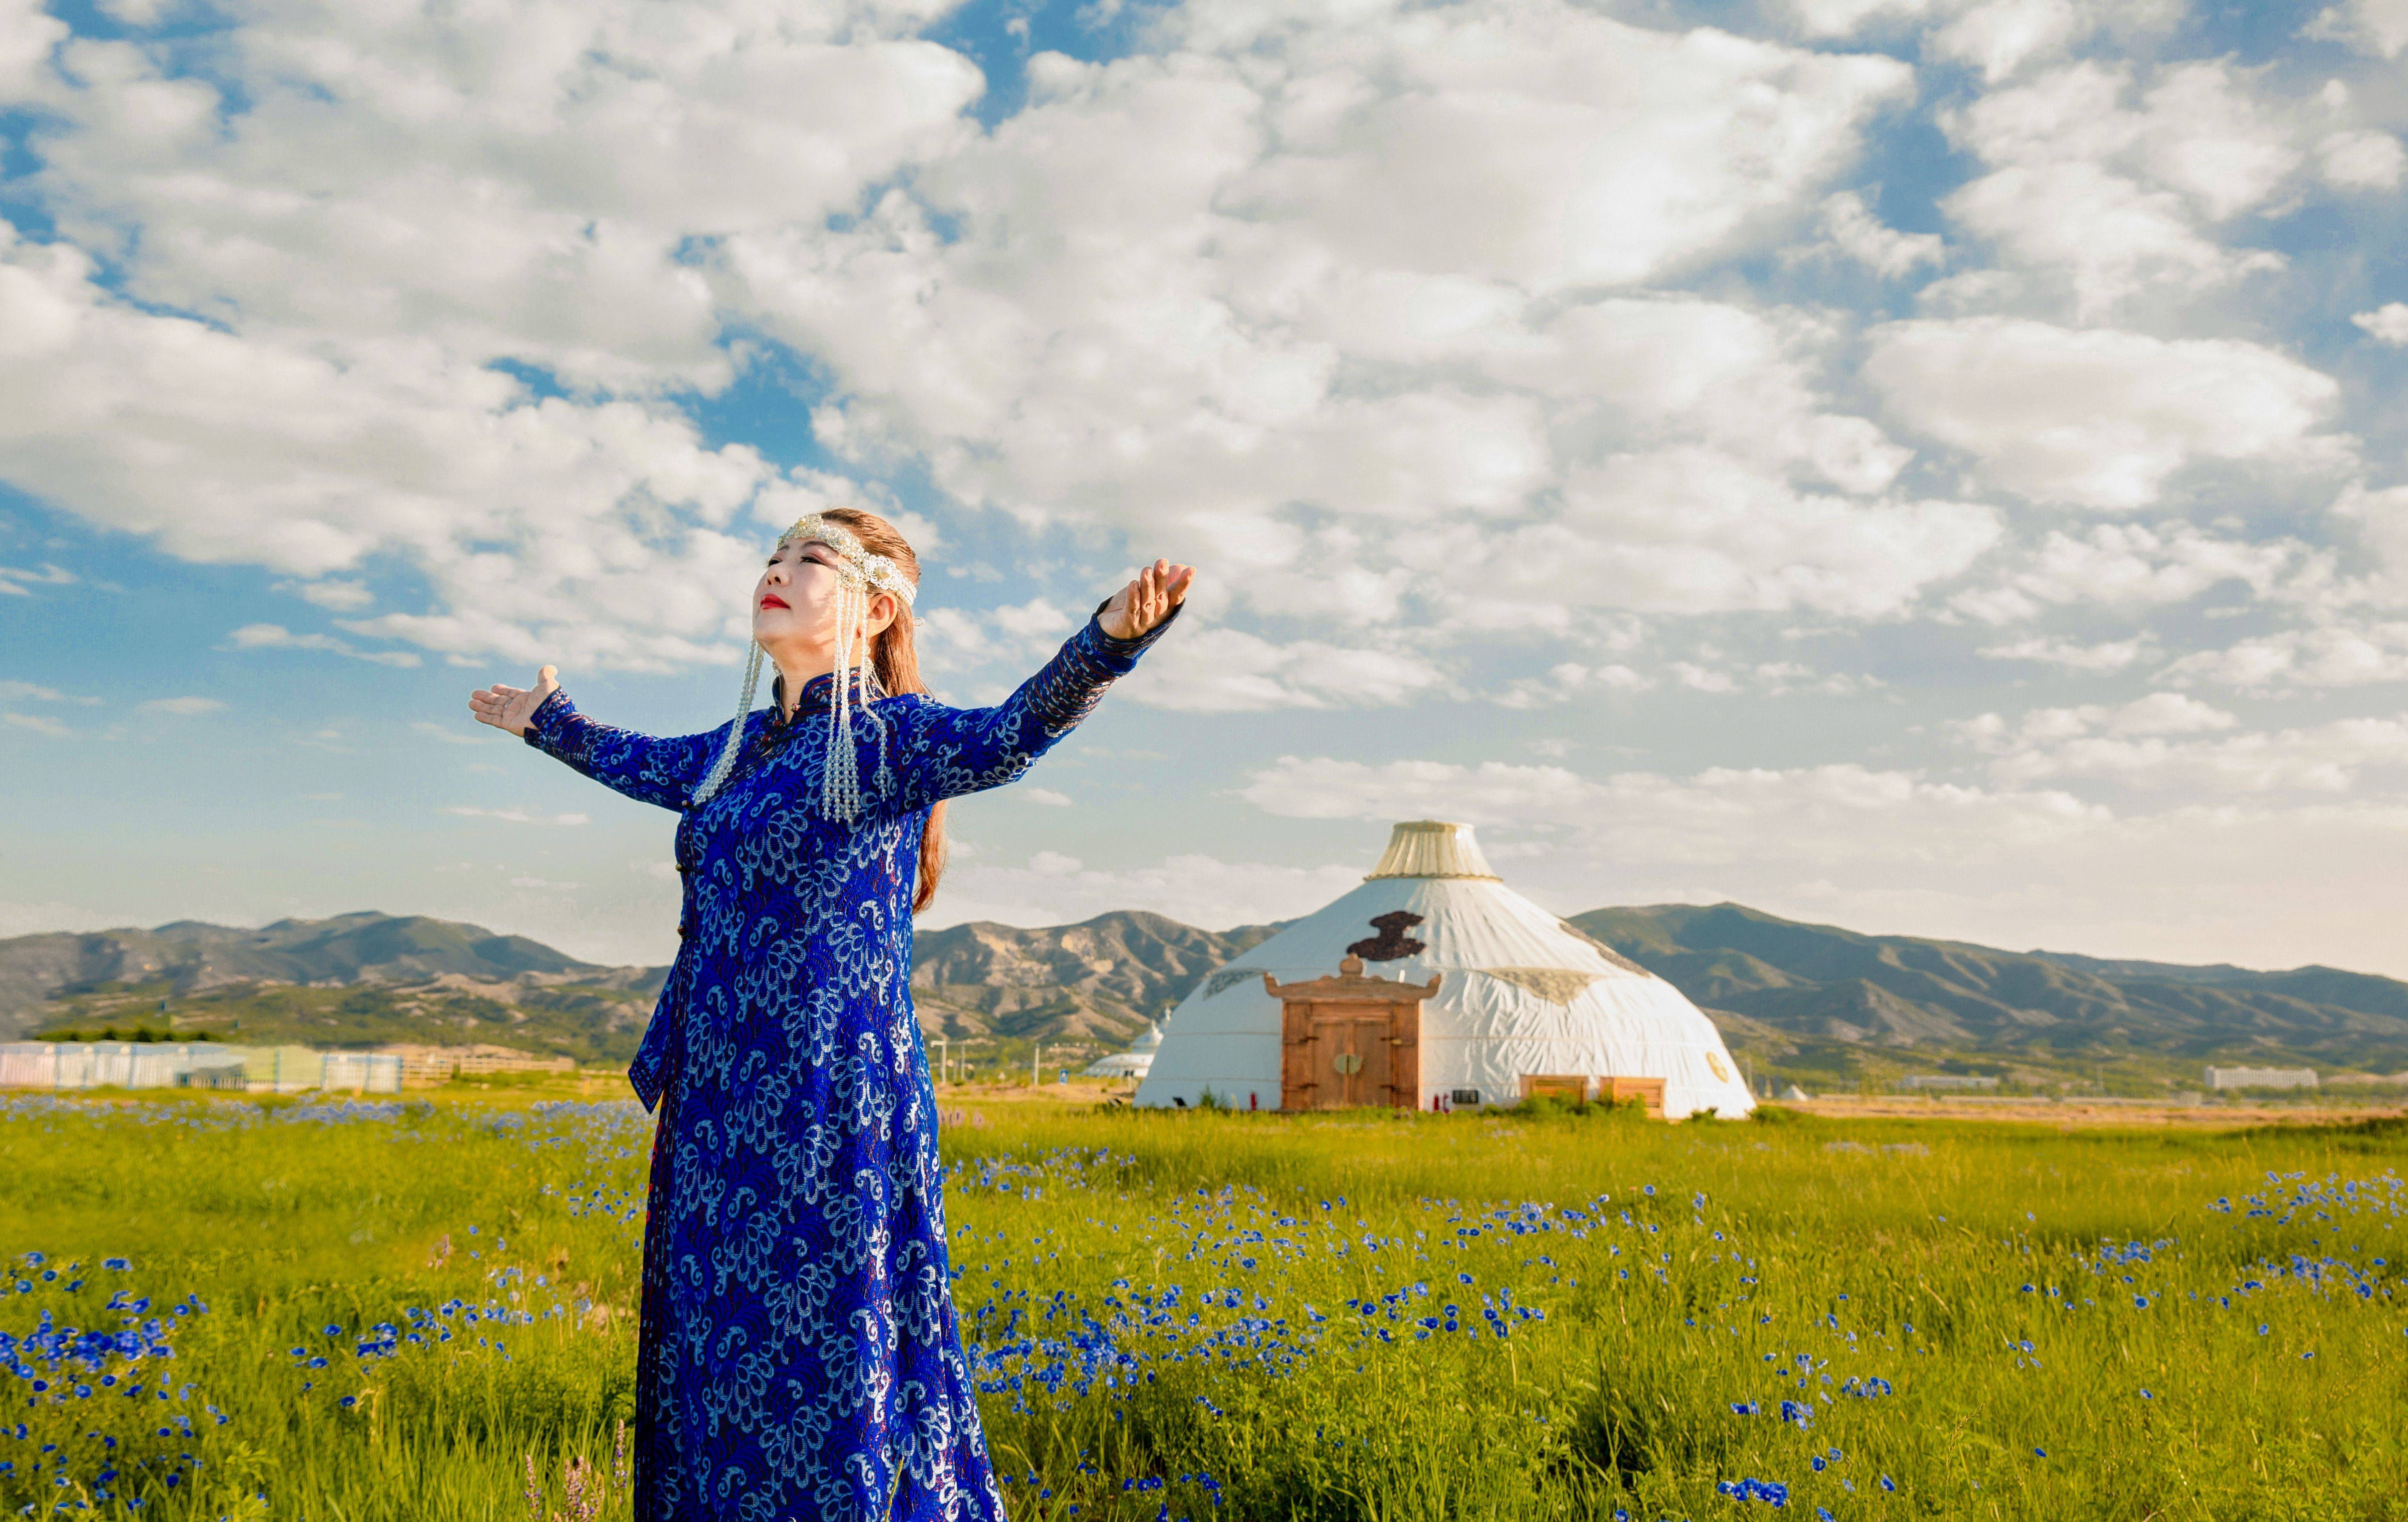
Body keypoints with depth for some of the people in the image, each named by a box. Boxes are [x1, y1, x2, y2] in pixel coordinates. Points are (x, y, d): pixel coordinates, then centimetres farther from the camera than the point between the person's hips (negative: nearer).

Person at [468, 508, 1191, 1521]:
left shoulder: (887, 737, -9)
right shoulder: (749, 745, 14)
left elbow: (1013, 733, -28)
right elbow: (648, 766, 34)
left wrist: (1110, 638, -46)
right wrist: (549, 723, 50)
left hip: (827, 1116, -8)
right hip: (720, 1114, 8)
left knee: (828, 1359, -2)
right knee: (723, 1358, 16)